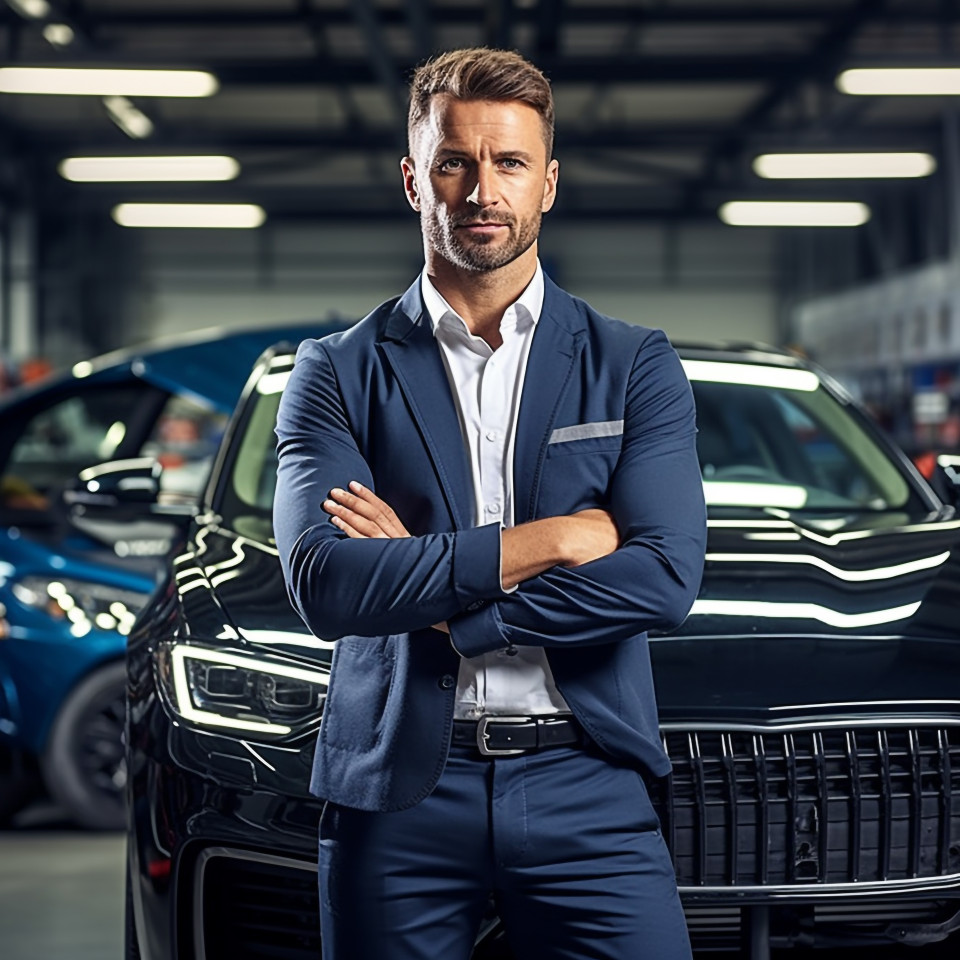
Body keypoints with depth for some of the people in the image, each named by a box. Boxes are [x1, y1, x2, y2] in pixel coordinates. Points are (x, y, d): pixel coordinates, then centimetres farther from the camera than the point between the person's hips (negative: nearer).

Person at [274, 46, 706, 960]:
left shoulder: (635, 366, 6)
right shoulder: (338, 373, 4)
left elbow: (666, 578, -7)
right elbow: (324, 586, -11)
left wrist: (434, 596, -11)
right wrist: (554, 538, -11)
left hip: (582, 783, 0)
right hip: (394, 790, 0)